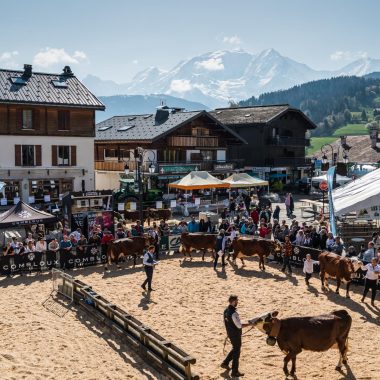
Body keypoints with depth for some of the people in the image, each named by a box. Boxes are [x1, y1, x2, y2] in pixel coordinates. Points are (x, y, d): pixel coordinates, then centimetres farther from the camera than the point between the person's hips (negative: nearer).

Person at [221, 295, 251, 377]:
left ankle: (225, 363, 33)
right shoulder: (233, 313, -28)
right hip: (236, 335, -8)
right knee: (236, 352, 5)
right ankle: (235, 372, 15)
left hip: (230, 333, 8)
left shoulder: (226, 311, 0)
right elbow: (239, 326, -26)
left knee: (235, 349, 27)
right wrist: (250, 324, -16)